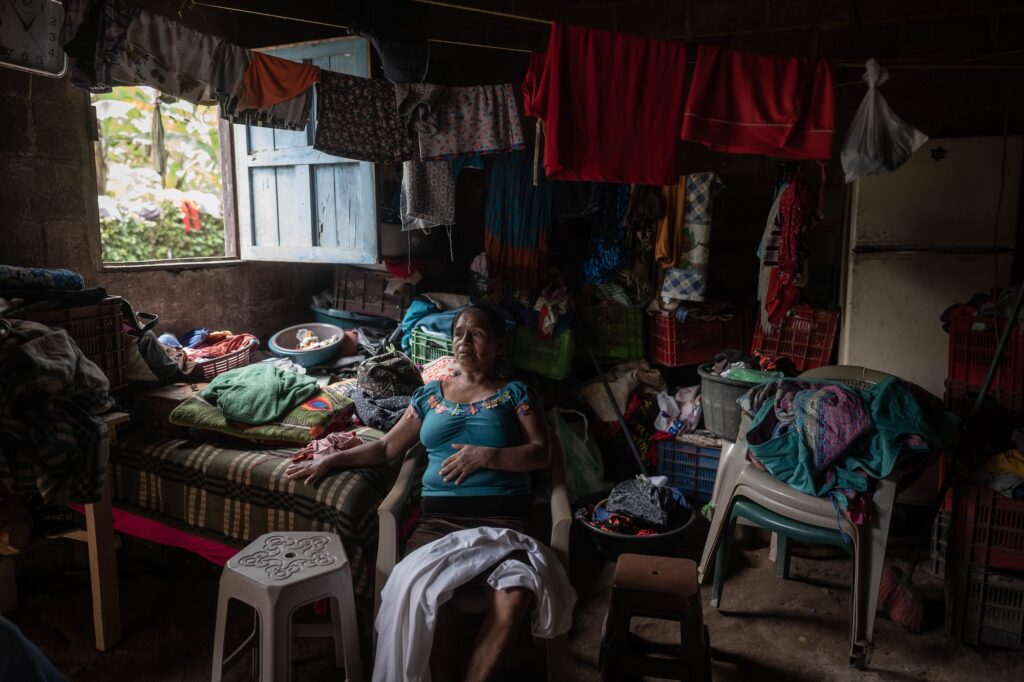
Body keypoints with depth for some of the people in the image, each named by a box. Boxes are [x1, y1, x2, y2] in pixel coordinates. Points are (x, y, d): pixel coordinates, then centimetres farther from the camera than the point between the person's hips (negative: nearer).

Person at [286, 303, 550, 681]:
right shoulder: (430, 395, 20)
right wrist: (331, 459, 13)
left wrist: (486, 455, -11)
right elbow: (387, 447, 22)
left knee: (514, 595, -32)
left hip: (503, 515, -1)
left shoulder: (515, 393, 12)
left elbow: (541, 454, 2)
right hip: (440, 515, 2)